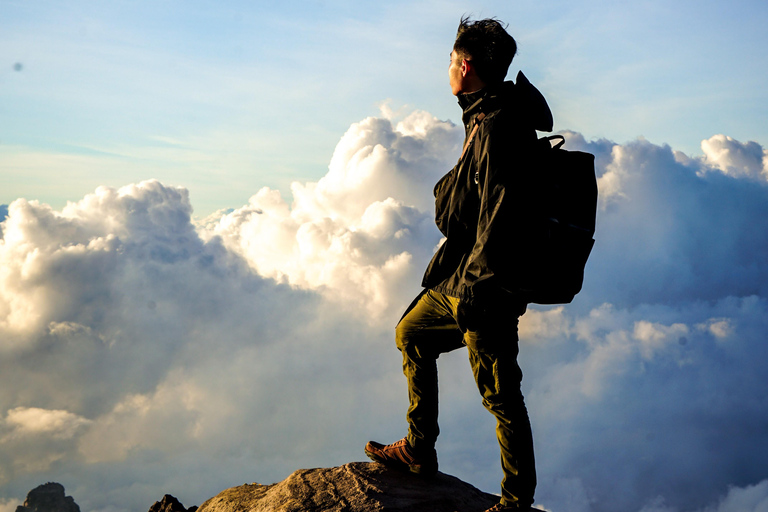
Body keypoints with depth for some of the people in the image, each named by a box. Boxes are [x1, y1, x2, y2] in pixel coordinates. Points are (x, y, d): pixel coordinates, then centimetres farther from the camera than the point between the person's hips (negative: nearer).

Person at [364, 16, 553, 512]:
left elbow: (500, 215, -26)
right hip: (463, 277, 11)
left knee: (500, 396, -1)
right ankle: (418, 450, 34)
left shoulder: (498, 128, -22)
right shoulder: (492, 119, 11)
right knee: (412, 334, 24)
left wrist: (476, 289, -22)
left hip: (485, 289, -11)